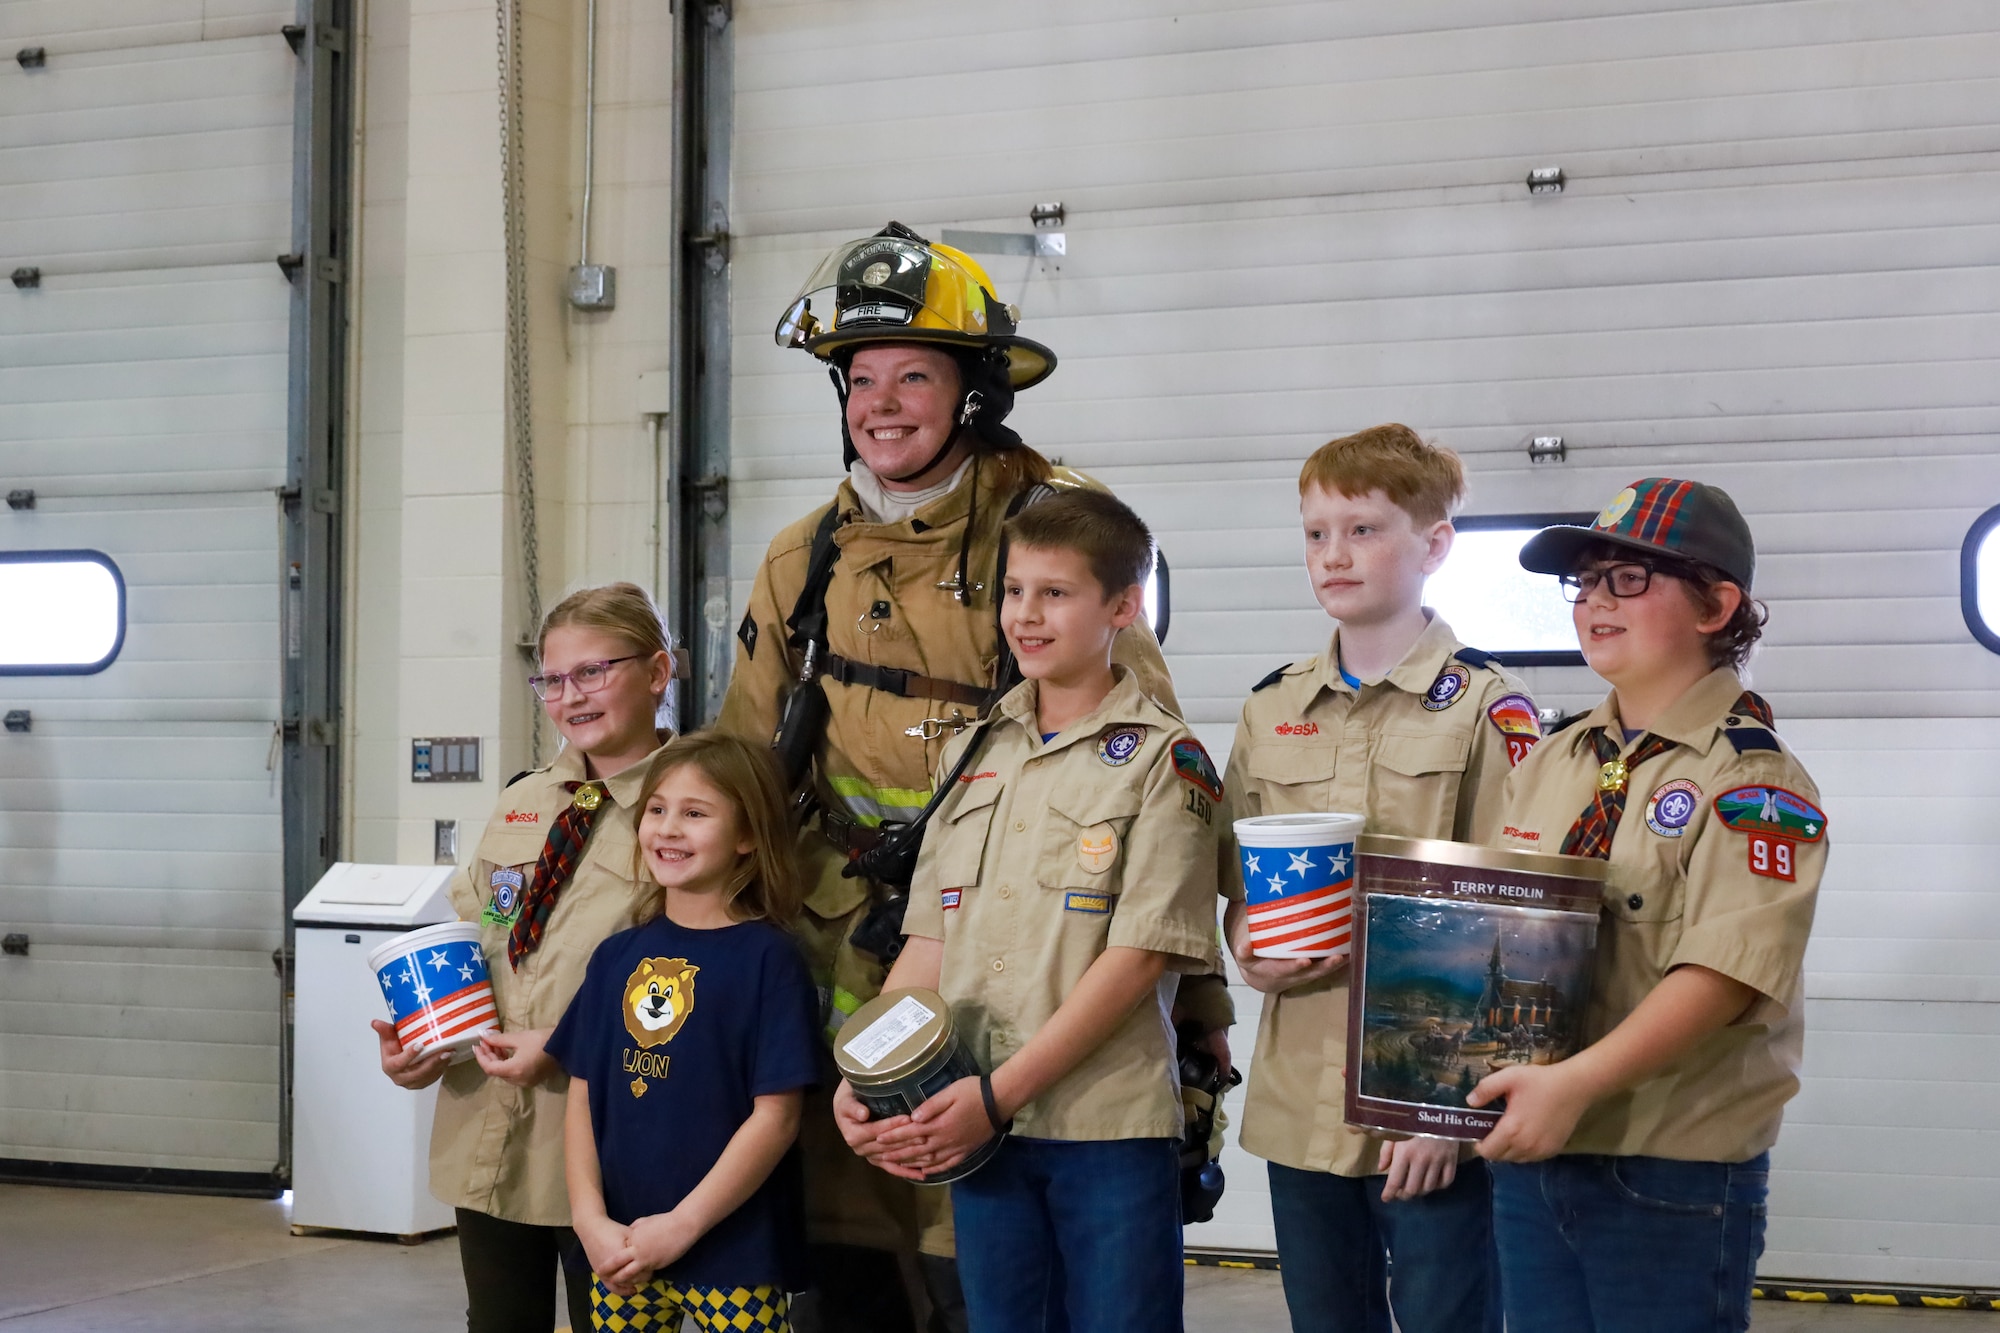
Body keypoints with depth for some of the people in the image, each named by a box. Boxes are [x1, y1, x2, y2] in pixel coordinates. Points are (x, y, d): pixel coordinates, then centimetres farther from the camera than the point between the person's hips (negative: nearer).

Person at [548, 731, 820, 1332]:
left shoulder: (768, 958, -7)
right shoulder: (618, 956, 8)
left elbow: (776, 1116, -11)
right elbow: (583, 1096, 8)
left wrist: (681, 1225, -13)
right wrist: (591, 1219, -4)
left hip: (734, 1257, -4)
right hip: (620, 1252, 5)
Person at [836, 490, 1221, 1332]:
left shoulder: (1164, 760, -4)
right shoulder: (974, 754, 13)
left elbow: (1138, 956, -12)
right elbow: (930, 940, 12)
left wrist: (999, 1092, -16)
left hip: (1110, 1127, -5)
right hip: (972, 1126, 5)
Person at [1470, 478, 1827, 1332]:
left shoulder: (1751, 780, -10)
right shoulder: (1548, 764, 11)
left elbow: (1725, 972, -21)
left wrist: (1576, 1083, -30)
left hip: (1675, 1174, -6)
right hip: (1526, 1156, 6)